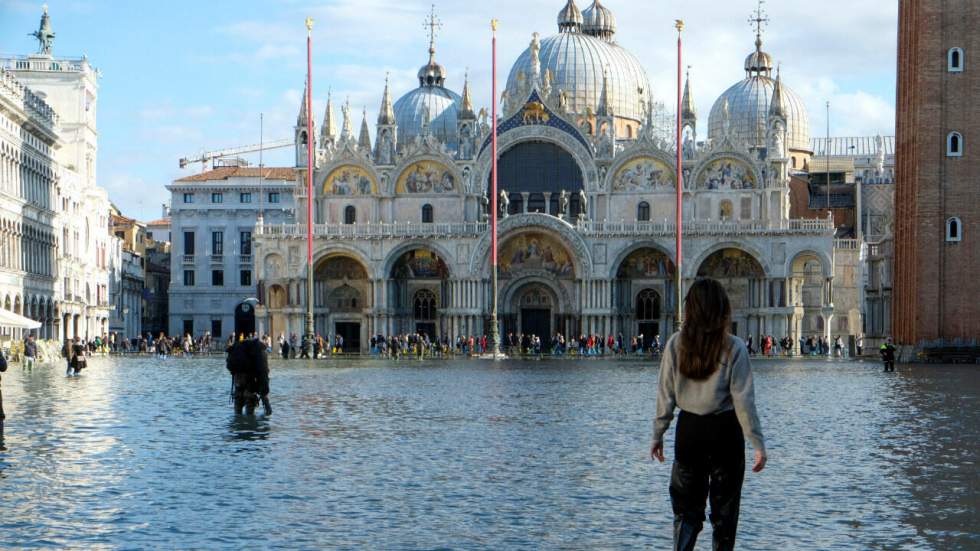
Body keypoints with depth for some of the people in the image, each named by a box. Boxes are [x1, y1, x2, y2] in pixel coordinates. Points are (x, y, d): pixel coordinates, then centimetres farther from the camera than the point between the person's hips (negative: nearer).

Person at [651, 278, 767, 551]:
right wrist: (757, 442, -5)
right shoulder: (733, 347, -9)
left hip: (688, 429, 2)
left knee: (687, 507, 10)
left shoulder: (676, 344, -3)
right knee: (725, 508, 10)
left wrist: (658, 435, 11)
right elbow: (743, 400, -10)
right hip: (725, 430, -2)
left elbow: (665, 395, 1)